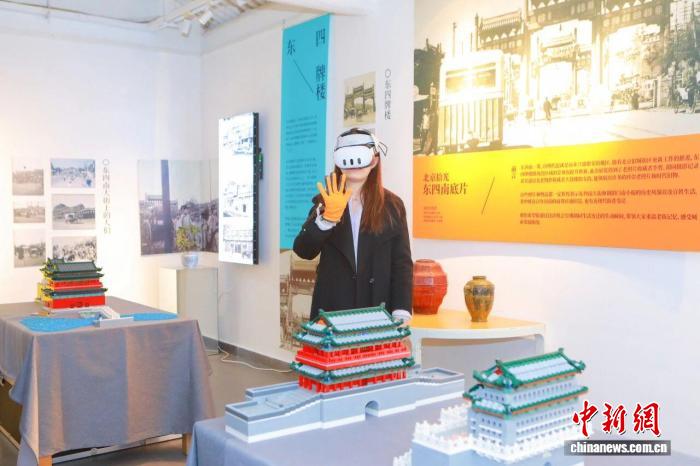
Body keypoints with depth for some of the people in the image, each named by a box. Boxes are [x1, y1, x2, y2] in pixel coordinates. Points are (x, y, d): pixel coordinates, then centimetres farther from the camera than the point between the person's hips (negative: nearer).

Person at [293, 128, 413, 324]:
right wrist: (329, 216, -22)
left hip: (378, 311, 0)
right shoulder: (324, 201, 5)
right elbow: (303, 251, -7)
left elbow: (402, 264, 0)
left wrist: (401, 315, -10)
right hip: (331, 309, 1)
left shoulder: (392, 205, 3)